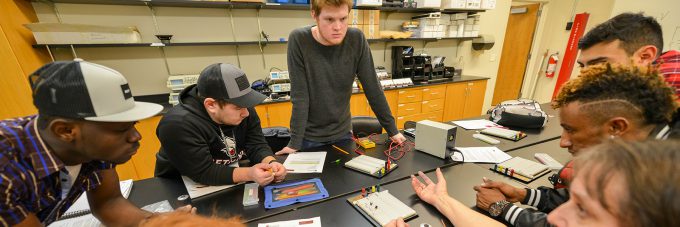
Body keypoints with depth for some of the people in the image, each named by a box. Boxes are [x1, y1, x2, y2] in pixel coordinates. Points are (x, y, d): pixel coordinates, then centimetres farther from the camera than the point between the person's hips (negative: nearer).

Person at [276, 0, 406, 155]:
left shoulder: (357, 39, -12)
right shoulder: (299, 40, -17)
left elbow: (373, 88, -8)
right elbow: (299, 96, -17)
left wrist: (392, 129, -5)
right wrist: (295, 143, -17)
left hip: (342, 133, 2)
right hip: (309, 136, -1)